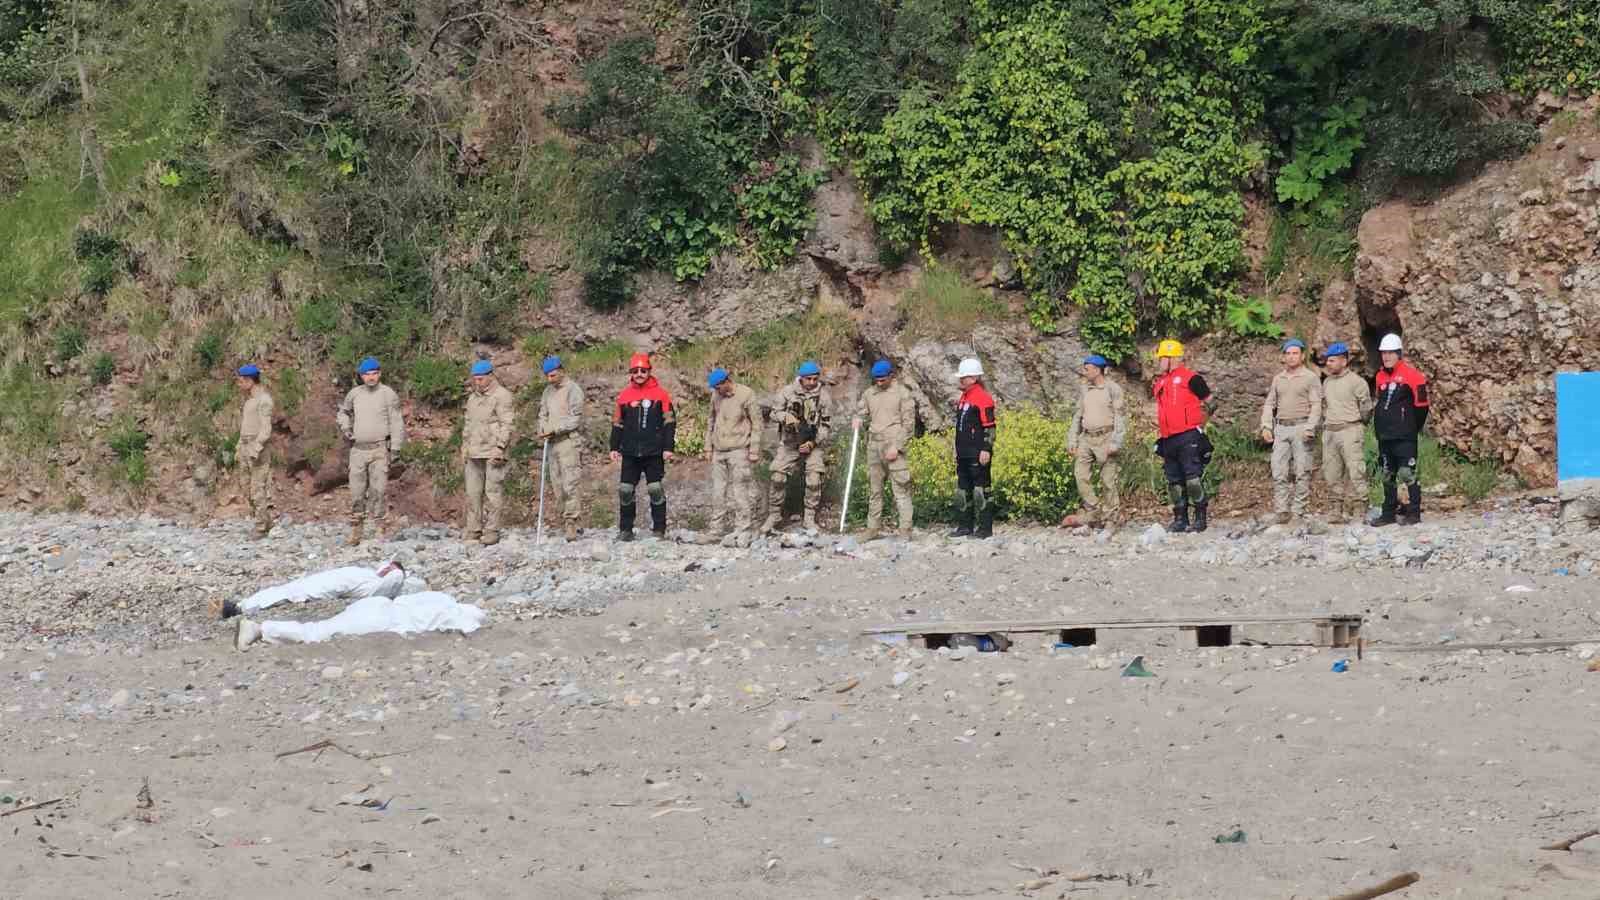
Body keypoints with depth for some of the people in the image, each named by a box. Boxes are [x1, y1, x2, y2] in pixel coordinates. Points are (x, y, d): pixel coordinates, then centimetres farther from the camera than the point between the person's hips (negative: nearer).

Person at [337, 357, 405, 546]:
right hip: (358, 448, 3)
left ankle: (378, 526, -4)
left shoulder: (388, 394, -2)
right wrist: (345, 427, 11)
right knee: (357, 490, 3)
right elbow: (344, 411, 28)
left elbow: (396, 421, -4)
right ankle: (355, 529, 8)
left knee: (377, 489, -8)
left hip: (379, 449, -3)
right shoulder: (354, 394, 9)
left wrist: (395, 446, -10)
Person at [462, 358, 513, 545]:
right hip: (474, 453, 7)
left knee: (492, 492, -6)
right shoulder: (472, 398, 20)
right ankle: (473, 531, 9)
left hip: (493, 453, -7)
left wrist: (500, 447, -17)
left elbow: (506, 424, -11)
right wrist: (464, 446, 18)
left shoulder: (501, 395, -5)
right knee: (473, 492, 5)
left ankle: (492, 532, -4)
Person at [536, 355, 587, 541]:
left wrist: (555, 429, -17)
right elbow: (543, 414, 22)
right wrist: (543, 430, 2)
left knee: (569, 483, -13)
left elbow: (576, 419, -11)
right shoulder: (548, 391, 17)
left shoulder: (573, 389, -5)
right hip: (551, 442, 7)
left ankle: (572, 522, -15)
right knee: (557, 484, 5)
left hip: (568, 440, -7)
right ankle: (565, 516, 9)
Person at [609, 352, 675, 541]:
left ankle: (659, 529, 4)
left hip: (654, 453, -3)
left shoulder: (660, 394, 0)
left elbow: (669, 421, 2)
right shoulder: (624, 395, 9)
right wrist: (614, 448, 10)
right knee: (626, 490, 2)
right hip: (630, 453, 3)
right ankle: (625, 529, 10)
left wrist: (668, 448, -4)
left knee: (655, 490, -3)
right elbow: (617, 424, 16)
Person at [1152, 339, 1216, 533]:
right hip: (1168, 440, 8)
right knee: (1174, 481, 9)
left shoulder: (1190, 378, -5)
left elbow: (1210, 401, 0)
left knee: (1193, 479, -10)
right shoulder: (1160, 382, 17)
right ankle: (1180, 519, 14)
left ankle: (1200, 517, -4)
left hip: (1188, 438, -8)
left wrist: (1199, 421, 0)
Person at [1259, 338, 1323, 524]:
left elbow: (1316, 405, -5)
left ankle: (1298, 511, -3)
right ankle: (1282, 511, -1)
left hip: (1301, 427, -5)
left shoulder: (1310, 378, 2)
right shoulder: (1278, 379, 18)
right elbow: (1269, 404, 20)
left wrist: (1310, 428, -16)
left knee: (1302, 472, -5)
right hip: (1281, 428, 5)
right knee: (1278, 471, -2)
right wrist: (1266, 426, 6)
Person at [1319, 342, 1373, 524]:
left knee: (1355, 472, -9)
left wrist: (1356, 425, 6)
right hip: (1330, 432, 7)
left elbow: (1366, 408, -2)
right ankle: (1338, 509, 12)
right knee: (1331, 473, 6)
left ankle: (1359, 510, -8)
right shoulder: (1326, 382, 16)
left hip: (1351, 430, -7)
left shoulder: (1357, 381, -5)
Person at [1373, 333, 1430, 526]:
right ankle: (1389, 513, 17)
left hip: (1404, 437, -7)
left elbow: (1421, 404, -7)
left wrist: (1413, 428, 0)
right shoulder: (1381, 376, 13)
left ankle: (1413, 512, -6)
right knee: (1387, 475, 11)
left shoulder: (1410, 374, -8)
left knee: (1407, 474, -10)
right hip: (1384, 436, 7)